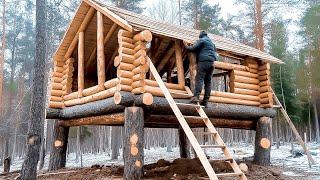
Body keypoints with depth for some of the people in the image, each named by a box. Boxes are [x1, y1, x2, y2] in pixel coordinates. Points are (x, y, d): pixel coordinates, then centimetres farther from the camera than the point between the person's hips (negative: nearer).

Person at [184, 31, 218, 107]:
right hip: (211, 62, 7)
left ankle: (196, 96, -32)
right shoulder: (211, 42, 29)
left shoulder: (201, 40, 5)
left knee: (199, 79, -16)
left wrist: (187, 46, 14)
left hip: (203, 61, -7)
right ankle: (205, 101, -1)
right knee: (208, 81, 2)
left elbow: (193, 48, -2)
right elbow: (215, 51, 32)